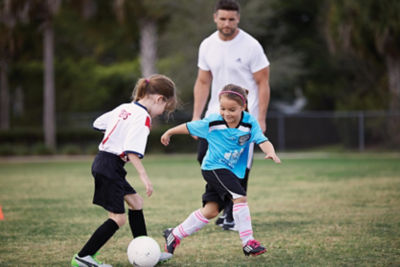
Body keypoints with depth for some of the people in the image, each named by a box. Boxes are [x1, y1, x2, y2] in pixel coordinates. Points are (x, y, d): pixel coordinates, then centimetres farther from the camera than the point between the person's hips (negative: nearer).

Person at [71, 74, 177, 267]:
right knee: (118, 218, -8)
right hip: (110, 167, -10)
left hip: (102, 160, 10)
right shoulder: (143, 117, -16)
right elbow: (132, 151, -25)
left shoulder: (125, 108, 10)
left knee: (136, 202, 18)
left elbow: (99, 123, 21)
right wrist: (144, 176, -23)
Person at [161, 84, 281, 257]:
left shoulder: (250, 124, -10)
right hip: (214, 168, -4)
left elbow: (263, 141, -21)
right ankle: (248, 243, -17)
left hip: (232, 172, 4)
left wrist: (270, 152, -43)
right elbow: (189, 127, 1)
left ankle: (174, 235, 19)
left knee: (211, 210, 6)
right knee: (240, 197, -21)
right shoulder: (212, 123, -13)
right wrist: (169, 133, 14)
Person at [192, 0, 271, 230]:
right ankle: (227, 204, 18)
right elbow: (203, 82, 12)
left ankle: (233, 215, 5)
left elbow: (263, 83, -7)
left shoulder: (251, 46, -10)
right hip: (216, 114, 5)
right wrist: (196, 116, 5)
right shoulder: (207, 46, 5)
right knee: (205, 157, -1)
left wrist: (261, 119, -12)